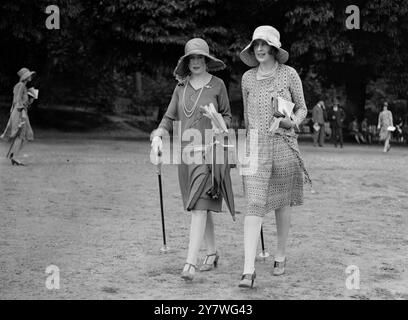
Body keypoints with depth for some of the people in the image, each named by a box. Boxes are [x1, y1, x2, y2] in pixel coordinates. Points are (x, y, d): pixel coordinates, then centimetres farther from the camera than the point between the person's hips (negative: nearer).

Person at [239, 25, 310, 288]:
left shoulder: (289, 74, 0)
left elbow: (302, 108, 7)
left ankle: (281, 255, 31)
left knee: (282, 203, 11)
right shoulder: (248, 78, 7)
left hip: (284, 145, -1)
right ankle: (249, 270, -15)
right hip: (256, 147, 1)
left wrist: (293, 122, -12)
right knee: (254, 206, -10)